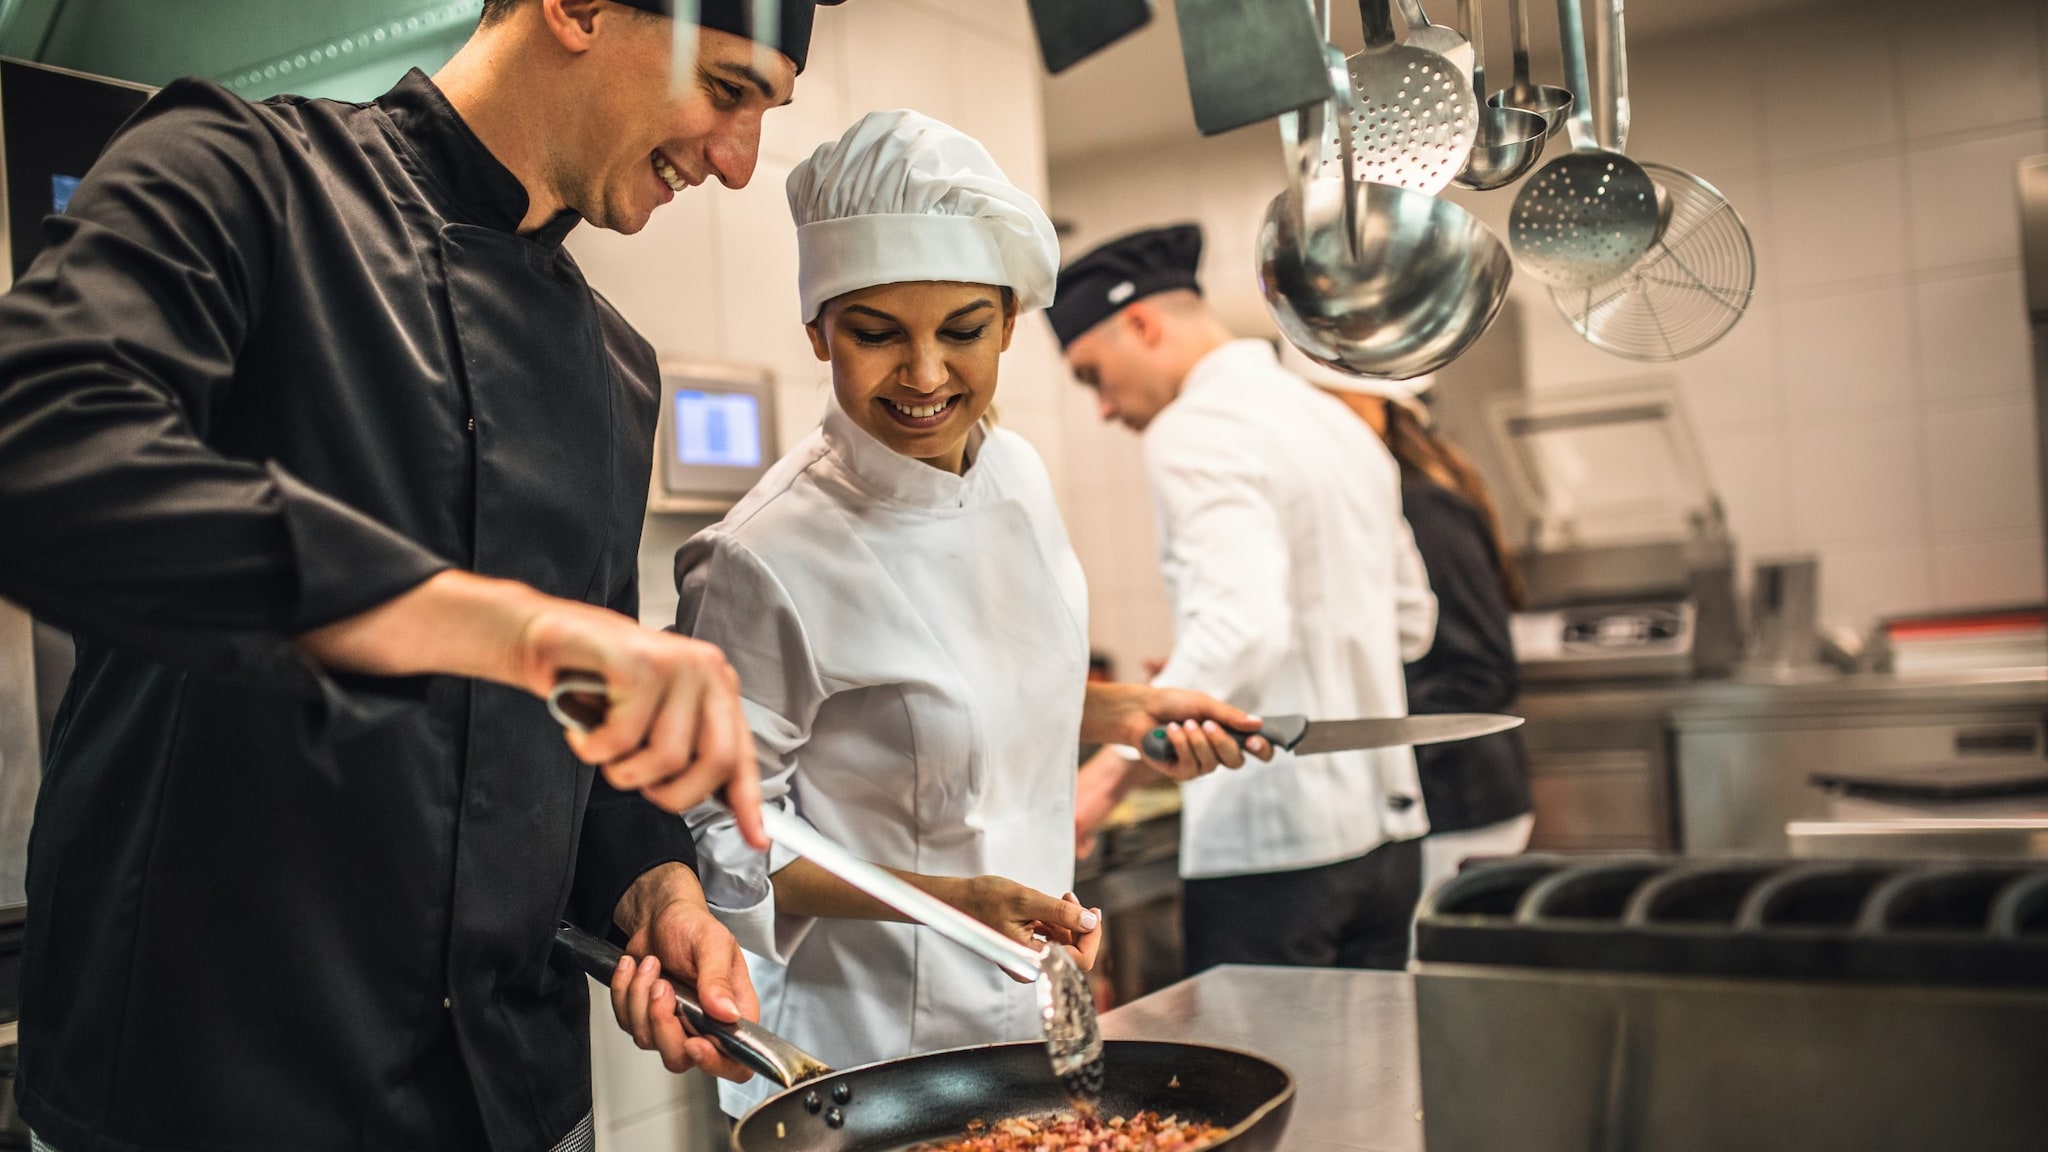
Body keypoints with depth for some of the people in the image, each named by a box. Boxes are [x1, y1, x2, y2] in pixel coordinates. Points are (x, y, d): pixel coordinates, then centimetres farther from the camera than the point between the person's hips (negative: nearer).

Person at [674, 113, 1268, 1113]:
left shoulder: (1015, 472, -4)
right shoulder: (766, 563, -26)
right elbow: (726, 838, -17)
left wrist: (1119, 712, 0)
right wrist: (953, 899, -26)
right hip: (867, 1049, -6)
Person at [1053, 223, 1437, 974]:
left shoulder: (1194, 431, -12)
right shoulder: (1337, 421, 16)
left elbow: (1244, 624, -27)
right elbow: (1411, 622, 23)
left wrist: (1114, 768, -31)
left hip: (1271, 840, -9)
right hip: (1386, 828, 9)